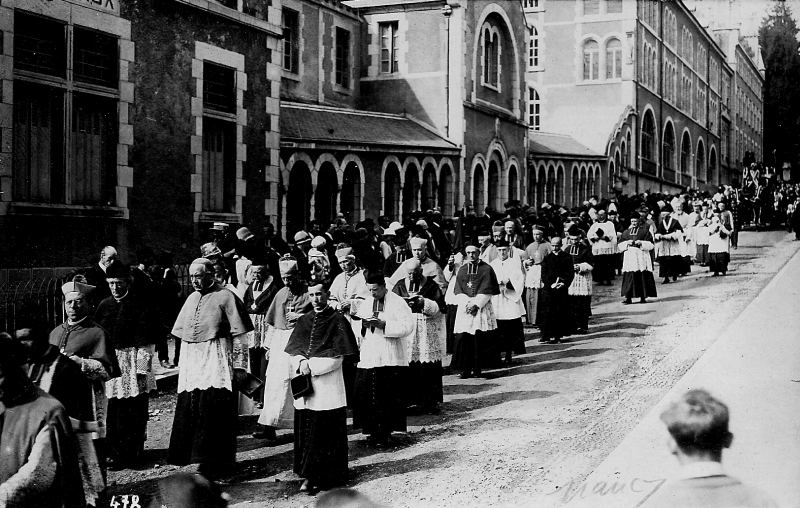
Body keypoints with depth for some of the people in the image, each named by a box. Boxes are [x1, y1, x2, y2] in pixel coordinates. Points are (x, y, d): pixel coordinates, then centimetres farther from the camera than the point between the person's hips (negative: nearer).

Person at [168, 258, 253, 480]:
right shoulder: (192, 299, 16)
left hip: (216, 363, -6)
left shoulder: (226, 297, -4)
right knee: (189, 409, 3)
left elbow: (239, 335, -6)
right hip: (192, 363, 7)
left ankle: (214, 464, 2)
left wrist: (239, 366, -9)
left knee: (213, 411, -6)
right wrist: (182, 362, 17)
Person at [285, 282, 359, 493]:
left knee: (325, 433, -2)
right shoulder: (304, 321, 13)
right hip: (305, 387, 4)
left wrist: (311, 365, -13)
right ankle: (309, 475, 8)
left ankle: (313, 477, 3)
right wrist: (301, 362, -15)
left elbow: (337, 357, -8)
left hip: (328, 385, -4)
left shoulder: (338, 321, -1)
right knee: (305, 432, 3)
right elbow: (293, 349, 7)